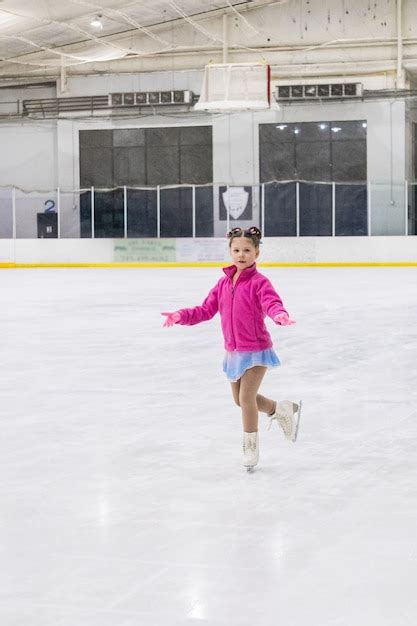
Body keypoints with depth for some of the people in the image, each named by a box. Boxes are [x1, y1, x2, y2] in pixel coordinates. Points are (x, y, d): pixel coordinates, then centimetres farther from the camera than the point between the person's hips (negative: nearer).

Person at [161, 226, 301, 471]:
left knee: (246, 397, -12)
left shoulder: (259, 282, -14)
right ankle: (283, 409, 40)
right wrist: (181, 316, -5)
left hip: (256, 350, -7)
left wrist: (280, 315, -54)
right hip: (234, 351, 7)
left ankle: (251, 448, 5)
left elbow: (272, 302, -32)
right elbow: (206, 310, 7)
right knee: (241, 399, 17)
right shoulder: (224, 282, 4)